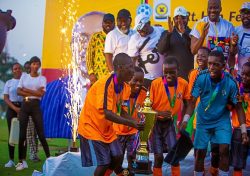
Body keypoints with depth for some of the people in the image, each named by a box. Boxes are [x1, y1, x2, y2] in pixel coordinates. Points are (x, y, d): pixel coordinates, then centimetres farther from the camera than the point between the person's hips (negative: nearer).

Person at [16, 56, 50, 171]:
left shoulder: (42, 78, 5)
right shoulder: (24, 76, 10)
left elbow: (41, 93, -9)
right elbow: (18, 91, 0)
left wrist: (26, 90, -7)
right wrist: (33, 93, -9)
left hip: (36, 106, -2)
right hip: (24, 105, 2)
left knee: (40, 133, -2)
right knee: (22, 133, 0)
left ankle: (48, 157, 9)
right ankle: (22, 161, 6)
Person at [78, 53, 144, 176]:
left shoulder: (124, 87, -2)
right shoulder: (105, 84, -28)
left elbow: (119, 110, 4)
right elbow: (107, 114, -33)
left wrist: (135, 122, -12)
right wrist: (131, 123, -37)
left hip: (107, 129, 8)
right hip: (91, 128, -8)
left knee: (118, 157, 7)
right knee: (103, 163, -9)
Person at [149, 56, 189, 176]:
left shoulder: (183, 84, -9)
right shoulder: (155, 83, -18)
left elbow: (186, 104, 7)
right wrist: (159, 113, -29)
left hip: (170, 123, 2)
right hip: (155, 123, -2)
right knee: (158, 157, 0)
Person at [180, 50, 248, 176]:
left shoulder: (230, 82, -20)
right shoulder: (201, 78, -20)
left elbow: (238, 106, -12)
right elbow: (192, 101, -16)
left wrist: (243, 130, -14)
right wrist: (185, 120, -29)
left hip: (222, 120, -1)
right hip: (203, 120, 1)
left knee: (224, 150, -14)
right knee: (200, 153, 6)